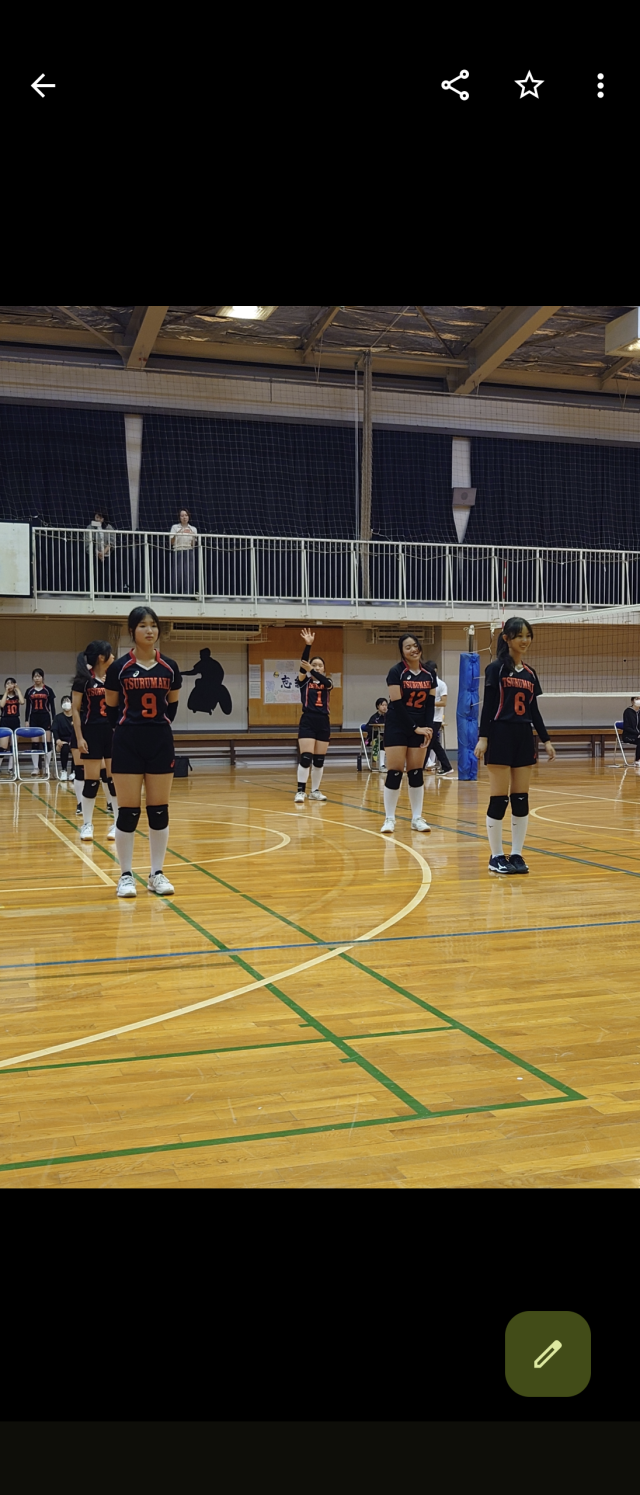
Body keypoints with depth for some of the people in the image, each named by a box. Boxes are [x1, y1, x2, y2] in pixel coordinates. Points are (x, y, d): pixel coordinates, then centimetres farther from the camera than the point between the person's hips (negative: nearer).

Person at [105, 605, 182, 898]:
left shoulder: (169, 667, 3)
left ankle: (157, 874, 15)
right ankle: (126, 875, 9)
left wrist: (160, 724, 9)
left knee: (159, 811, 5)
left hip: (161, 743, 3)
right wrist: (127, 729, 7)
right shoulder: (119, 668, -4)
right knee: (128, 812, -1)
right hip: (128, 744, -2)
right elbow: (111, 709, 7)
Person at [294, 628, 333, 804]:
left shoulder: (327, 682, 9)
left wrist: (313, 671, -30)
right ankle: (300, 791, -10)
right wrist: (308, 645, -26)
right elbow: (302, 664, -14)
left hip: (323, 722, 3)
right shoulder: (304, 681, 4)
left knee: (319, 759, 7)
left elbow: (327, 683, -16)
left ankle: (315, 791, 16)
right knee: (306, 757, -13)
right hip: (308, 722, -3)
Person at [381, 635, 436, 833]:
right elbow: (397, 704, -14)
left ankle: (417, 818, 11)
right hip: (397, 727, -4)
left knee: (416, 773, 5)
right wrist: (414, 727, -15)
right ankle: (389, 819, 2)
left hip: (419, 728, 4)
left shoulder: (429, 674, 5)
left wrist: (428, 728, -7)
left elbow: (430, 704, 6)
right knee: (394, 773, -5)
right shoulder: (396, 672, -10)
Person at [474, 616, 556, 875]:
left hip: (524, 738, 6)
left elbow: (534, 710, 16)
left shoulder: (530, 673, 12)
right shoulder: (496, 668, -4)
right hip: (501, 737, -6)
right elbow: (488, 705, -8)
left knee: (521, 799, 5)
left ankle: (516, 854, 13)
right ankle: (496, 856, 5)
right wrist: (483, 737, -14)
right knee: (499, 800, -3)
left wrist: (546, 739, 13)